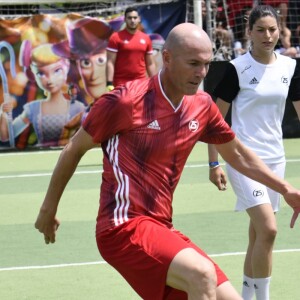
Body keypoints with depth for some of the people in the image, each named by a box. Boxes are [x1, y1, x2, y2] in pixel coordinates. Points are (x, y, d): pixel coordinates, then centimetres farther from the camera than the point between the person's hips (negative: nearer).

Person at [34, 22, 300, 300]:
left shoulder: (202, 106, 7)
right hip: (124, 227, -8)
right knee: (202, 274, -30)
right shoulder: (125, 101, -12)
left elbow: (237, 154, 25)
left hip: (162, 230, 8)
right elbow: (74, 149, 1)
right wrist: (49, 208, 8)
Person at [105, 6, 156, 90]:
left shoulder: (146, 38, 8)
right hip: (121, 84, -4)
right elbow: (110, 62, -8)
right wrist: (109, 83, -16)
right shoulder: (116, 37, -5)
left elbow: (150, 64, 13)